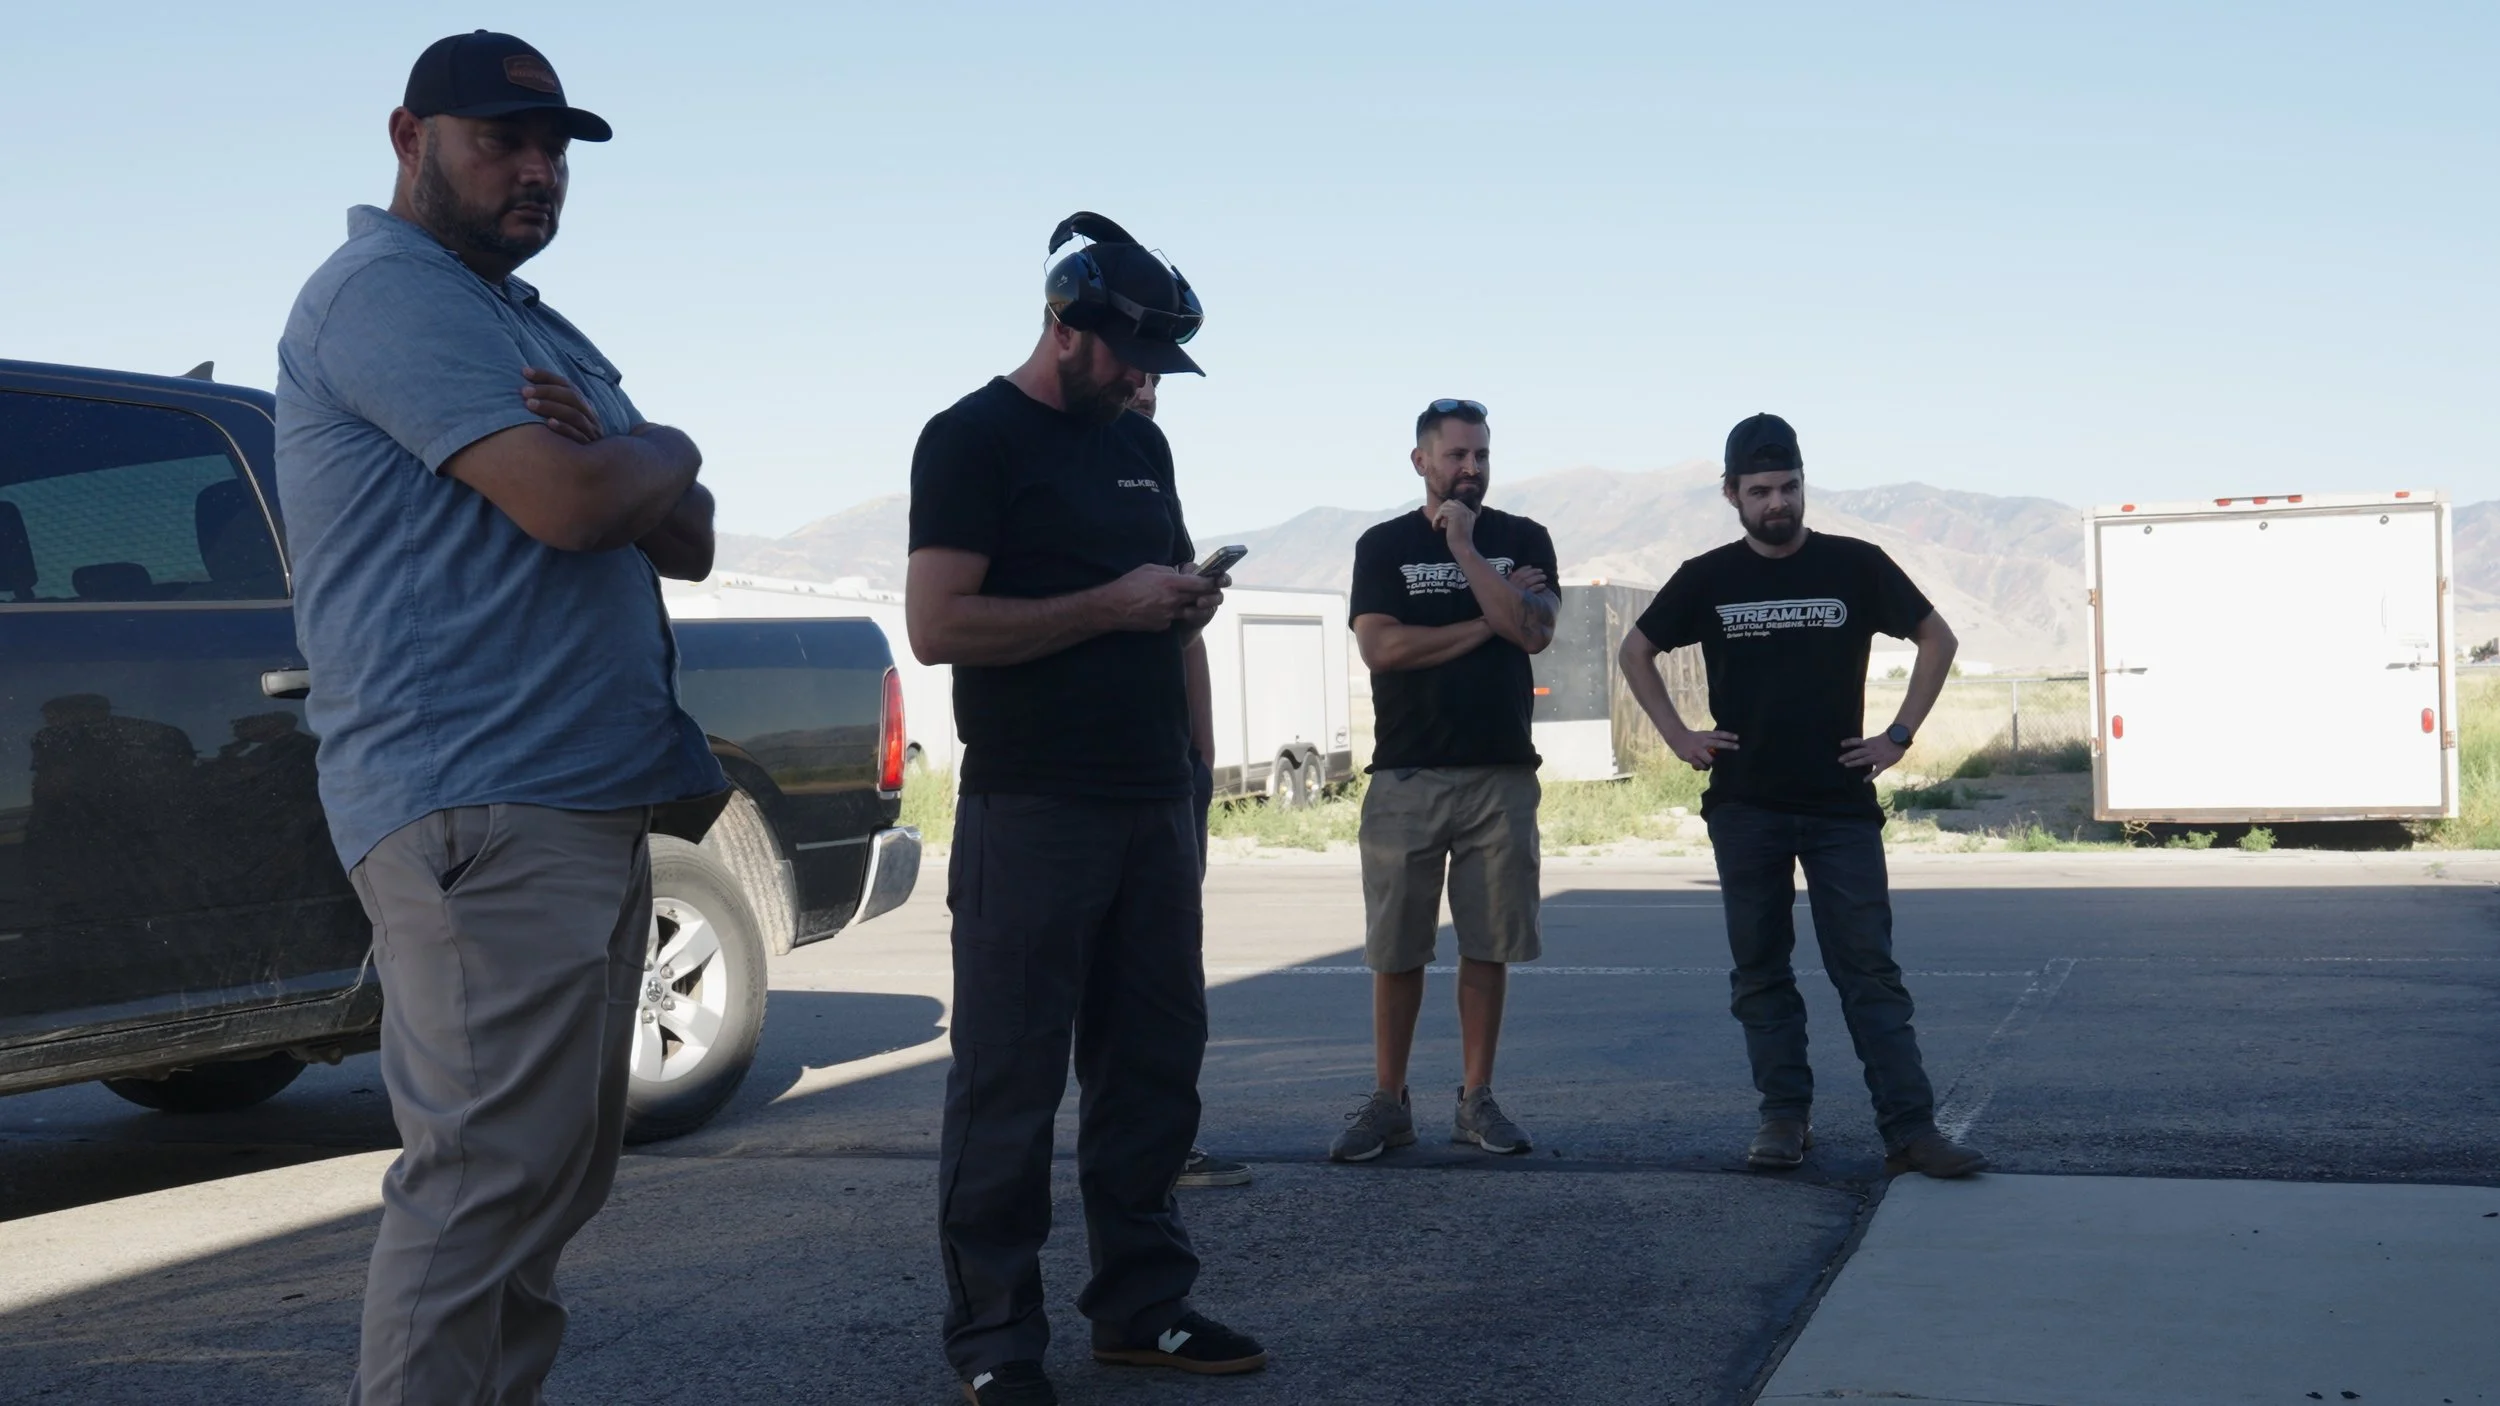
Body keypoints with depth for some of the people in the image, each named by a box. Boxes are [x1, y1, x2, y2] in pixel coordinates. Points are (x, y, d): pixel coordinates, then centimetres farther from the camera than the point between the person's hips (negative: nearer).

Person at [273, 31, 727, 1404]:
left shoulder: (538, 330, 24)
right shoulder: (390, 292, -6)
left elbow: (687, 541, 17)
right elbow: (568, 501, -19)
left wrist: (612, 458, -5)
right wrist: (661, 451, 2)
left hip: (592, 803, 10)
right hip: (480, 808, -10)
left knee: (559, 1170, 13)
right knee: (486, 1175, -12)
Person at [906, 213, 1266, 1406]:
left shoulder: (1139, 444, 18)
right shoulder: (974, 438, -6)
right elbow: (937, 625, -16)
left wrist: (1190, 603, 6)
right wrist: (1112, 604, -16)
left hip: (1152, 803, 8)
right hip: (1033, 809, -8)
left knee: (1155, 1062, 11)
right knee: (1010, 1081, -2)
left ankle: (1140, 1305, 21)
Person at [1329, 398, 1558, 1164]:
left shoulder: (1522, 540, 9)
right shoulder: (1383, 546, 7)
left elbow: (1534, 632, -8)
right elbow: (1380, 646, -8)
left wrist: (1463, 546, -8)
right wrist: (1486, 622, -5)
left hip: (1501, 776, 1)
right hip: (1406, 777, -1)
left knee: (1489, 946, 3)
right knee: (1397, 951, 1)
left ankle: (1477, 1100, 13)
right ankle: (1387, 1102, 10)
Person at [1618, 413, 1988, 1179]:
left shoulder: (1855, 565, 0)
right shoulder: (1707, 578, 2)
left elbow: (1937, 638, 8)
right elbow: (1636, 651, 14)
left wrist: (1900, 734, 0)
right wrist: (1677, 735, 4)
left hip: (1842, 806, -1)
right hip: (1746, 807, 1)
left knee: (1869, 969, -3)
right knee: (1761, 972, 6)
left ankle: (1910, 1129, -5)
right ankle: (1786, 1117, 15)